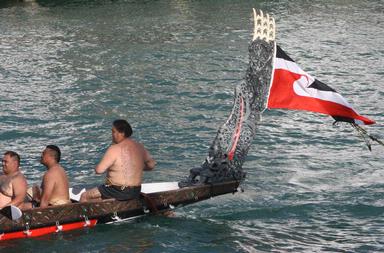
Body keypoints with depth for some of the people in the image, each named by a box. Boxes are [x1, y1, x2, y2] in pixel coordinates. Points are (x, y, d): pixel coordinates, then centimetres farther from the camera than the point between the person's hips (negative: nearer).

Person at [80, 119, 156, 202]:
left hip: (118, 192, -8)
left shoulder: (115, 149, -18)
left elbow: (99, 170, -20)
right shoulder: (139, 147, 3)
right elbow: (151, 165, 15)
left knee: (84, 197, 8)